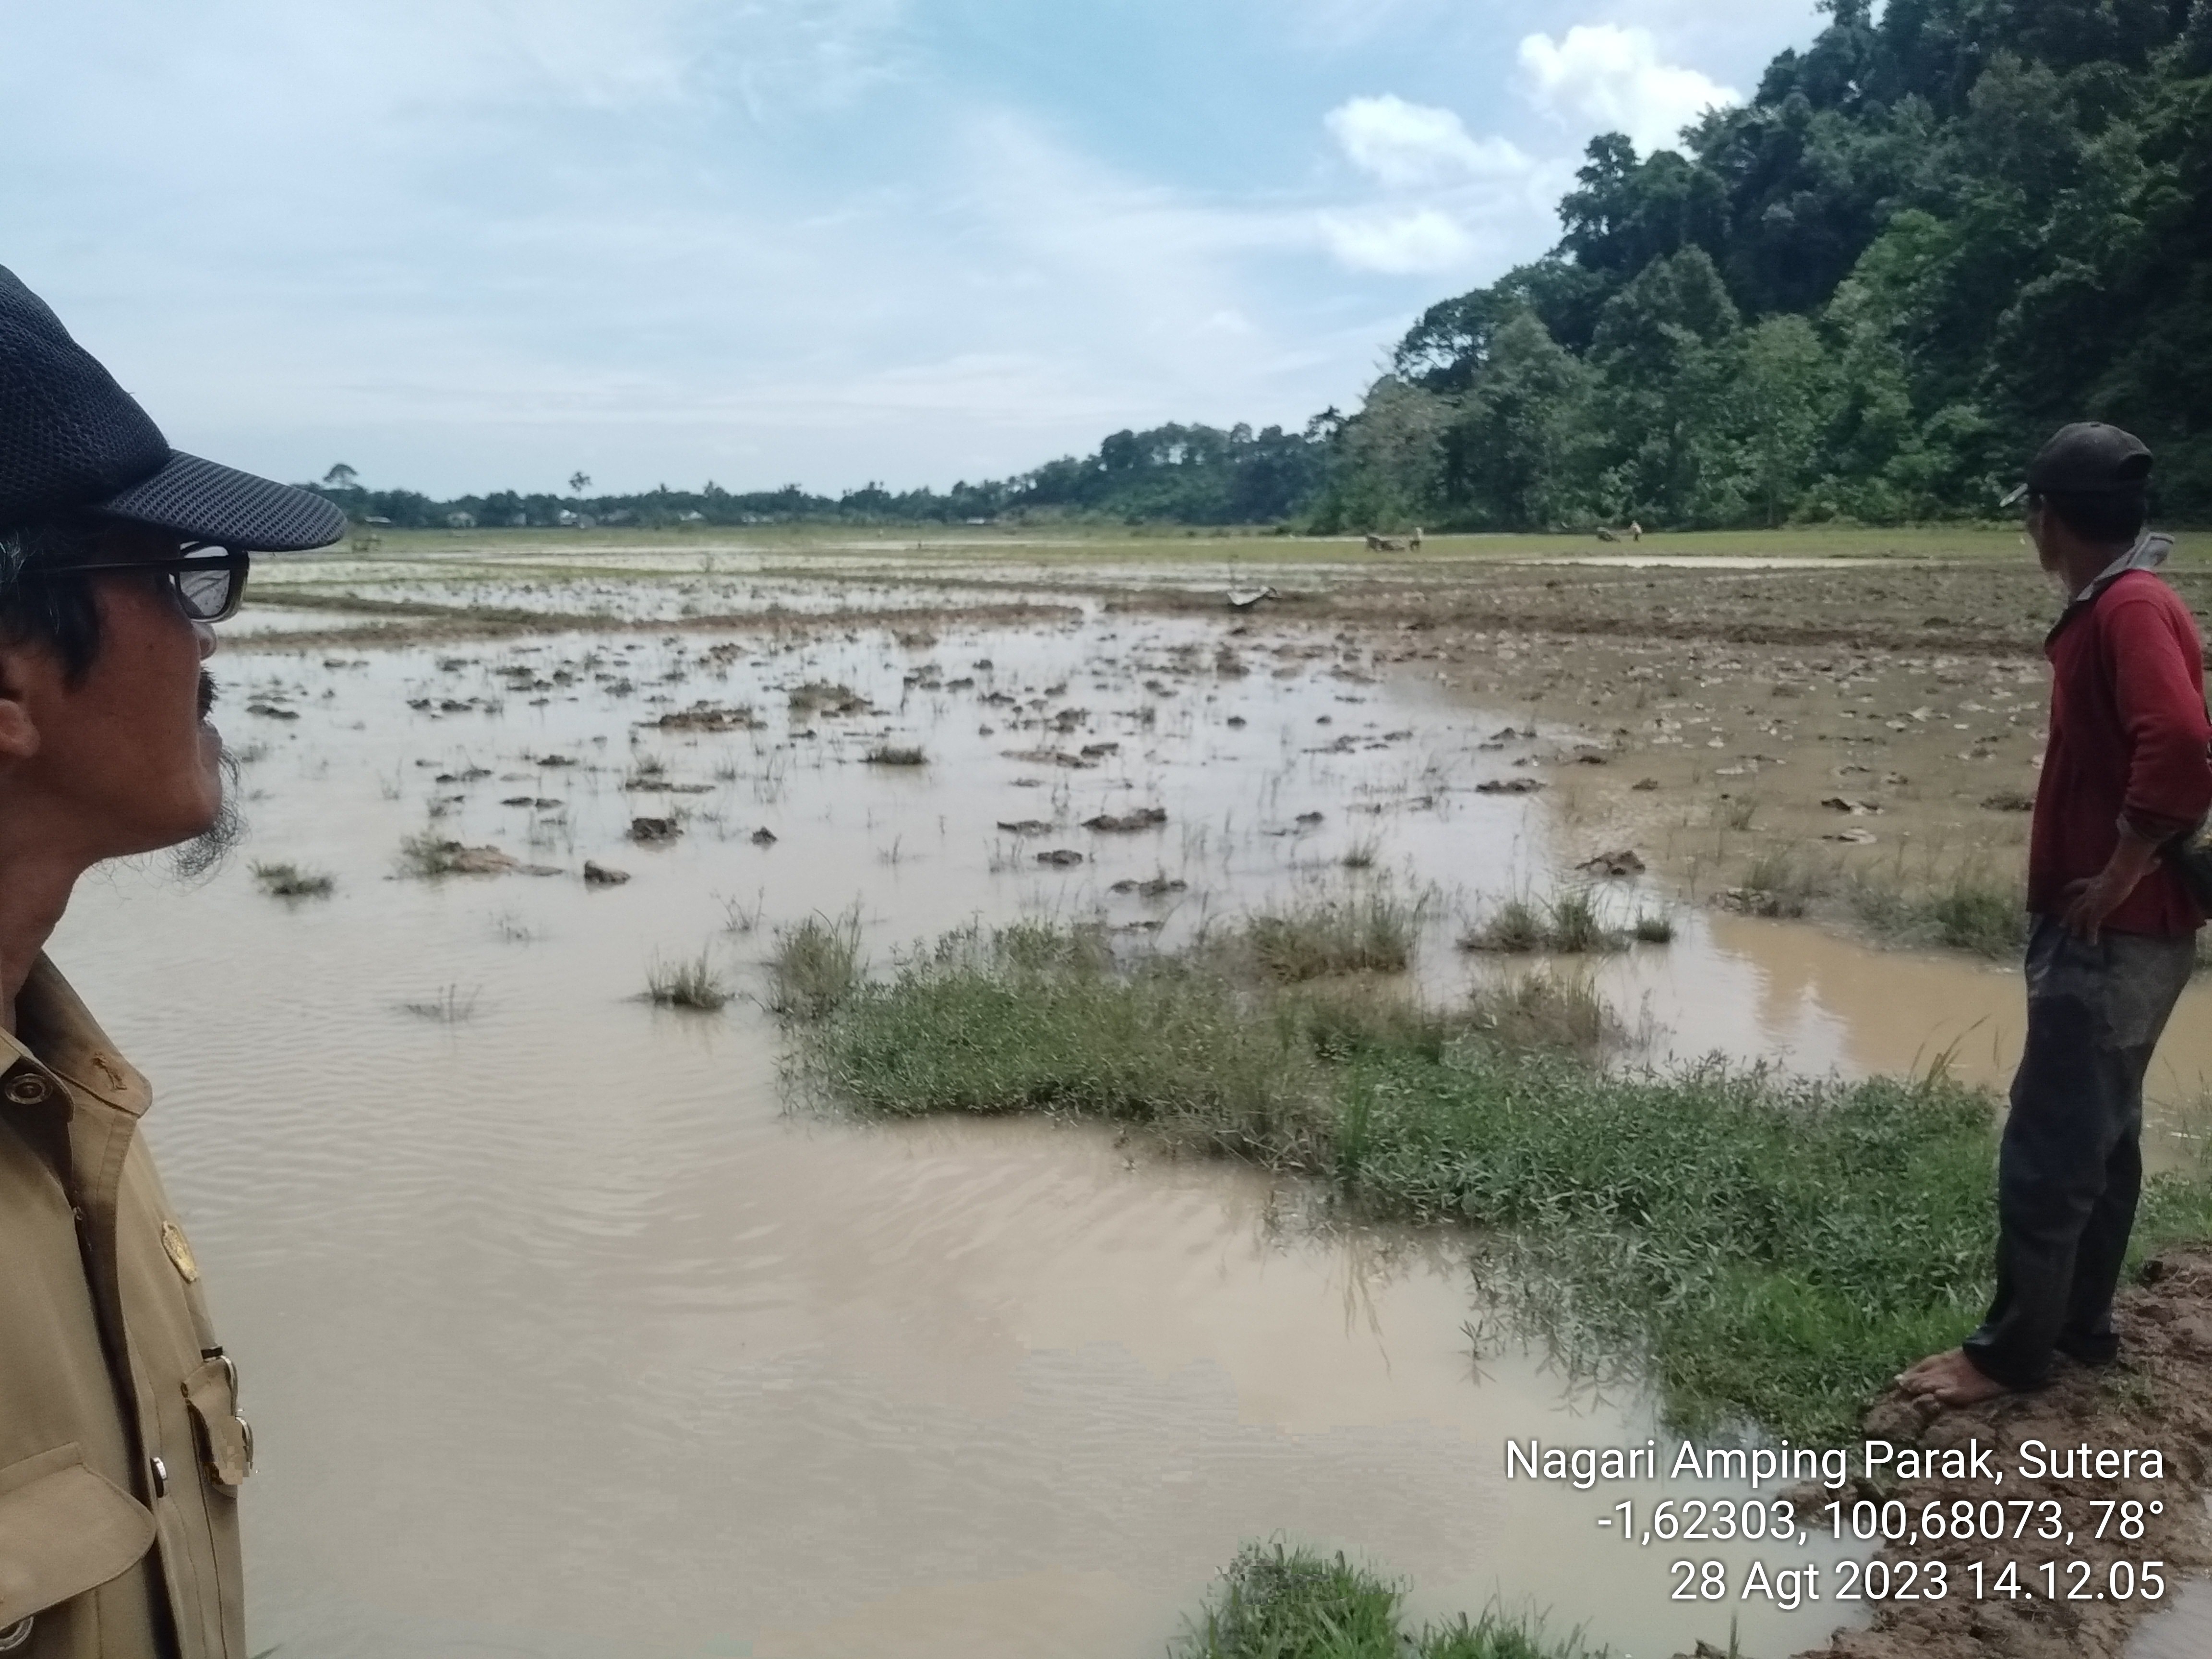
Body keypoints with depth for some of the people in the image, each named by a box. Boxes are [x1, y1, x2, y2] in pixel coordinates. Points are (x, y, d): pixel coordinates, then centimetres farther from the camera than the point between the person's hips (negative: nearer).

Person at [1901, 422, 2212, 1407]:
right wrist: (2104, 881, 14)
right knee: (2100, 1135, 18)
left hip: (2112, 936, -10)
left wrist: (2120, 876, -23)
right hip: (2106, 932, 10)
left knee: (2047, 1150, -1)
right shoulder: (2113, 609, 11)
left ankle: (2012, 1351, 10)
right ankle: (2080, 1323, 30)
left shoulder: (2133, 609, -20)